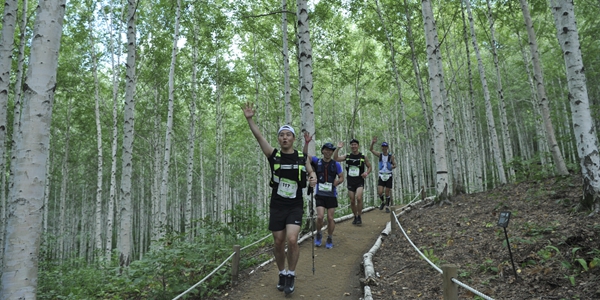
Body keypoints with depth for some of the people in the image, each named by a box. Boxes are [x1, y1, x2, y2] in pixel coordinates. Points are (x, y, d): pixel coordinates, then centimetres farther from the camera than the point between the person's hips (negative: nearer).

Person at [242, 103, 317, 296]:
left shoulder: (302, 158, -1)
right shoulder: (273, 155, -3)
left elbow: (311, 173, 15)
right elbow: (259, 137, -16)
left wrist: (313, 179, -8)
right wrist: (249, 119, -29)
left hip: (295, 206, -1)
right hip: (277, 206, 1)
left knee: (292, 240, -17)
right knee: (279, 243, 7)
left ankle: (291, 275, 5)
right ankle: (282, 274, 30)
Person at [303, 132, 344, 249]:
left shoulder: (336, 164, 0)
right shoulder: (317, 161, -1)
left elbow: (341, 178, 7)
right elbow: (304, 156, -13)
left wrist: (337, 182, -16)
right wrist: (306, 142, -26)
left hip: (332, 194, 1)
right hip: (320, 194, -1)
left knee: (330, 218, 4)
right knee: (320, 217, -9)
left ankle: (330, 239, 25)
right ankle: (318, 235, 19)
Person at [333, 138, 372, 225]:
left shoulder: (363, 157, 0)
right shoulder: (347, 156, 2)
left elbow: (369, 167, 11)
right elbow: (335, 158, -9)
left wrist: (367, 173, -10)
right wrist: (338, 148, -20)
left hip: (360, 181, -2)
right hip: (350, 182, 2)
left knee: (359, 198, -21)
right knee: (352, 201, 7)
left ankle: (359, 216, -4)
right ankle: (355, 217, 27)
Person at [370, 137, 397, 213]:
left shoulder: (391, 156, -4)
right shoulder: (379, 155, -1)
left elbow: (394, 165, 3)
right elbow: (371, 150, -14)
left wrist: (391, 167, -21)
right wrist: (372, 143, -33)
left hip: (389, 176, -1)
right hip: (381, 176, 1)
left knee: (387, 193, 4)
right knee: (380, 192, -11)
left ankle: (387, 206, 21)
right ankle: (383, 202, 18)